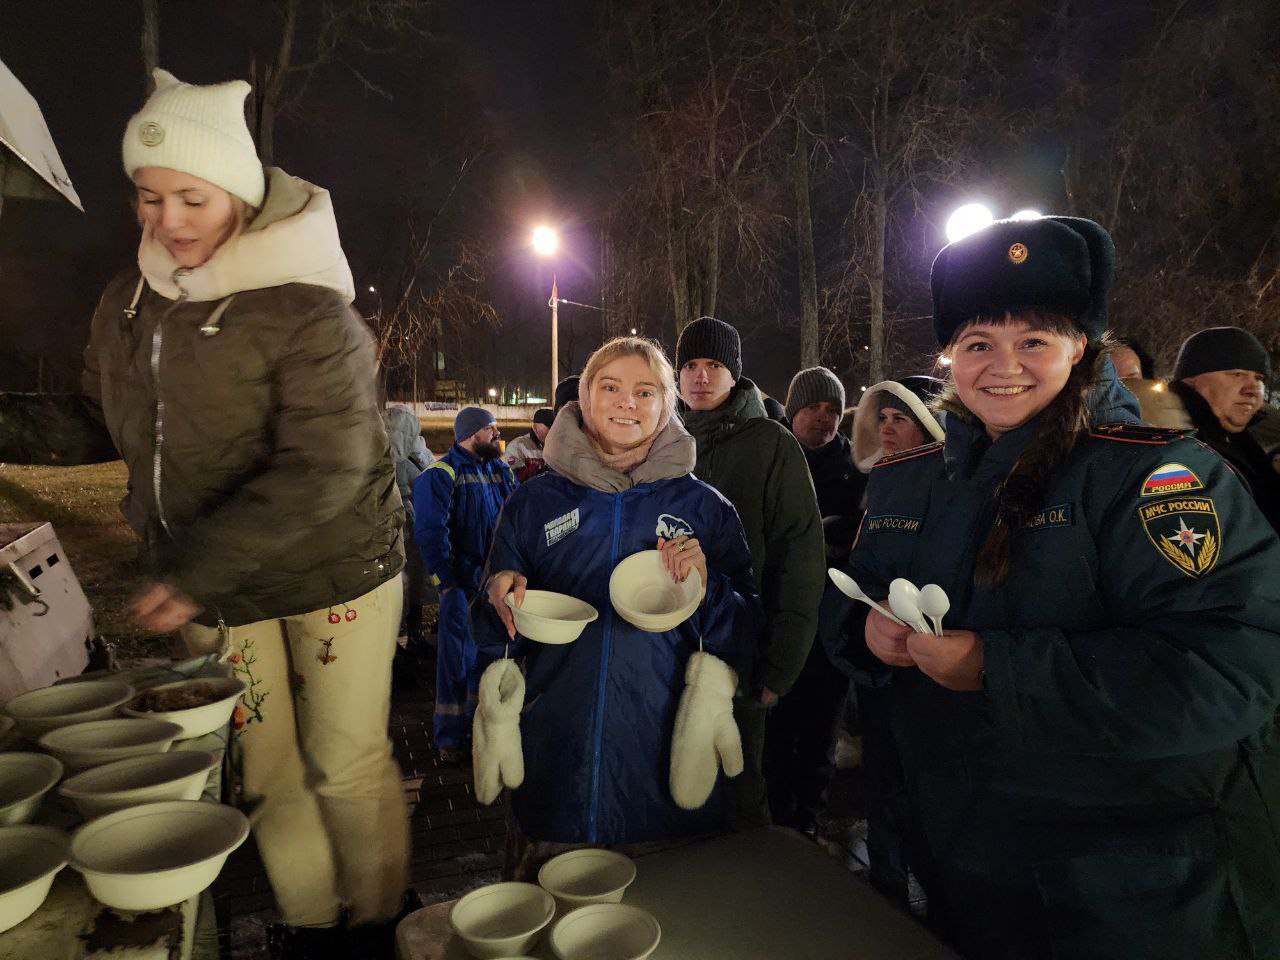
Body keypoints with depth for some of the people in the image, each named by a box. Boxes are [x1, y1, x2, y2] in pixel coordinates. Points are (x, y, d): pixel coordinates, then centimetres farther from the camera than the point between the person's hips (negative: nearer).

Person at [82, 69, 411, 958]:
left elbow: (322, 473, -24)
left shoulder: (308, 312, -20)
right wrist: (162, 543, 11)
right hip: (211, 589, 6)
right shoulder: (129, 301, 2)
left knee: (347, 765, 7)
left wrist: (195, 571, -25)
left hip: (334, 574, -5)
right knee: (265, 771, 14)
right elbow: (129, 428, 18)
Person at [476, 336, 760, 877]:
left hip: (668, 773, 0)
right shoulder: (535, 503, 2)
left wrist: (707, 589, -17)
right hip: (556, 767, 1)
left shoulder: (704, 508, 0)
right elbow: (495, 643, 8)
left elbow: (744, 641, 1)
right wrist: (501, 602, -14)